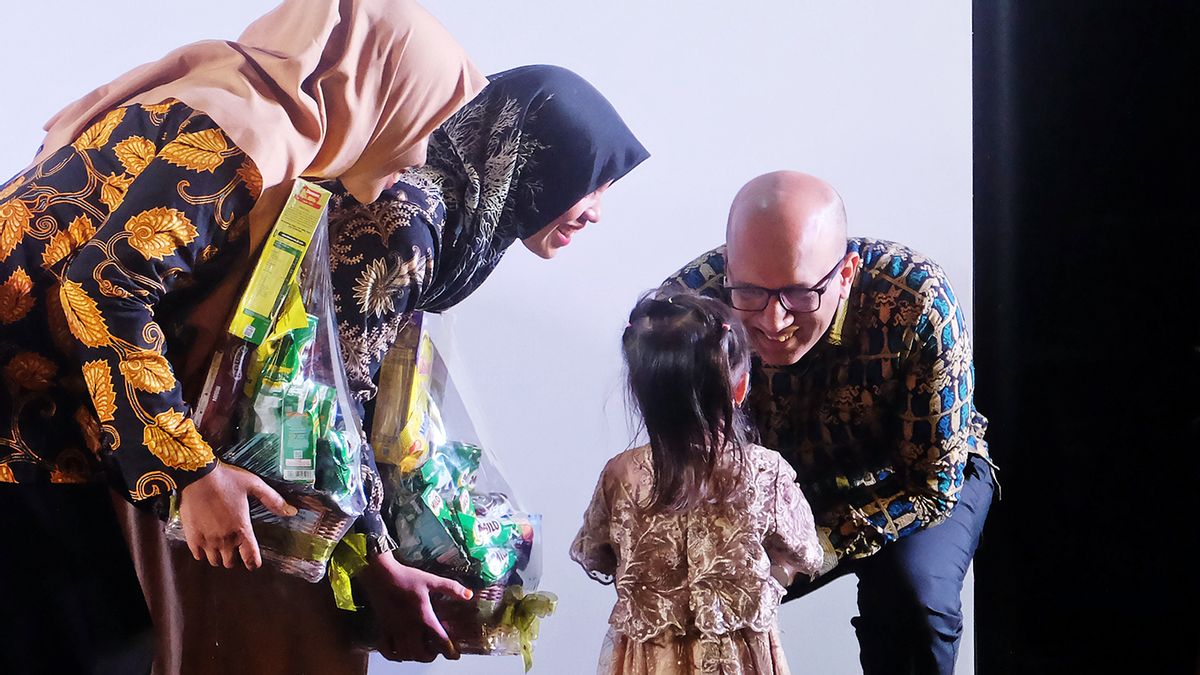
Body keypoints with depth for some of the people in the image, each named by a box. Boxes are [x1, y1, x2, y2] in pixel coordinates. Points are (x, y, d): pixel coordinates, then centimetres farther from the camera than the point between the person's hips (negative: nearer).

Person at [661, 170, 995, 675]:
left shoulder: (918, 304, -35)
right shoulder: (691, 298, -29)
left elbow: (931, 484, -27)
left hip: (919, 473, -2)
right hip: (778, 478, 3)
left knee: (911, 595, -31)